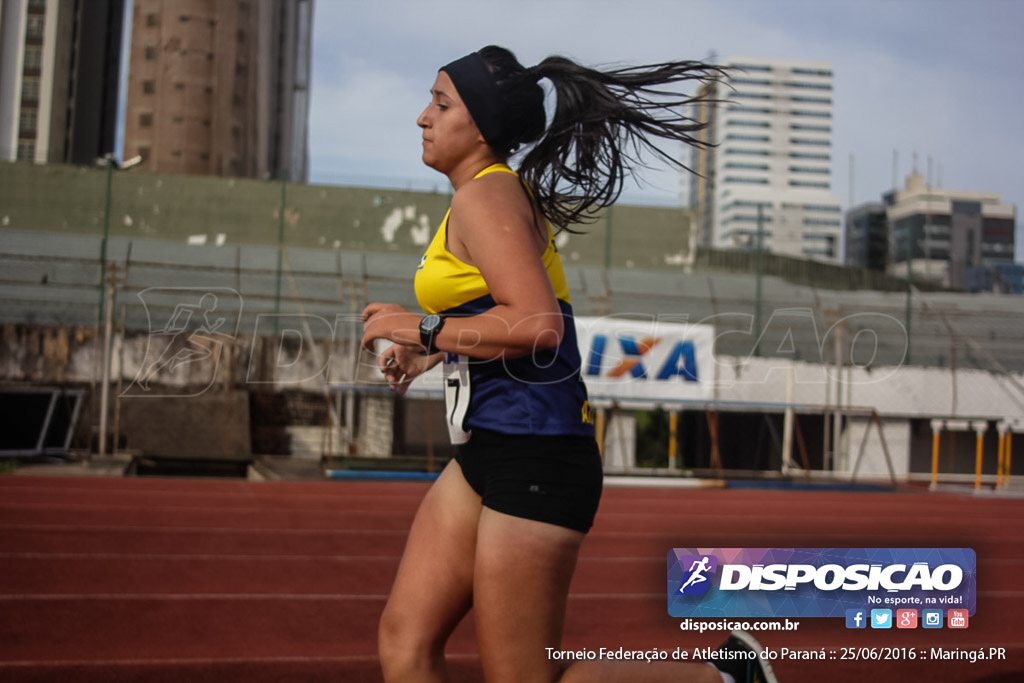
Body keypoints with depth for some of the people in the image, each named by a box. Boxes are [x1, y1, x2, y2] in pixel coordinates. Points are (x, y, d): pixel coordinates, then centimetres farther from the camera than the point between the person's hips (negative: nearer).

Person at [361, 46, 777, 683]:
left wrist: (422, 328, -16)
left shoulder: (485, 196, -13)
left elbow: (537, 327, -26)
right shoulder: (508, 193, 17)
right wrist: (429, 352, 23)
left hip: (535, 456, -10)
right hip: (488, 454, 10)